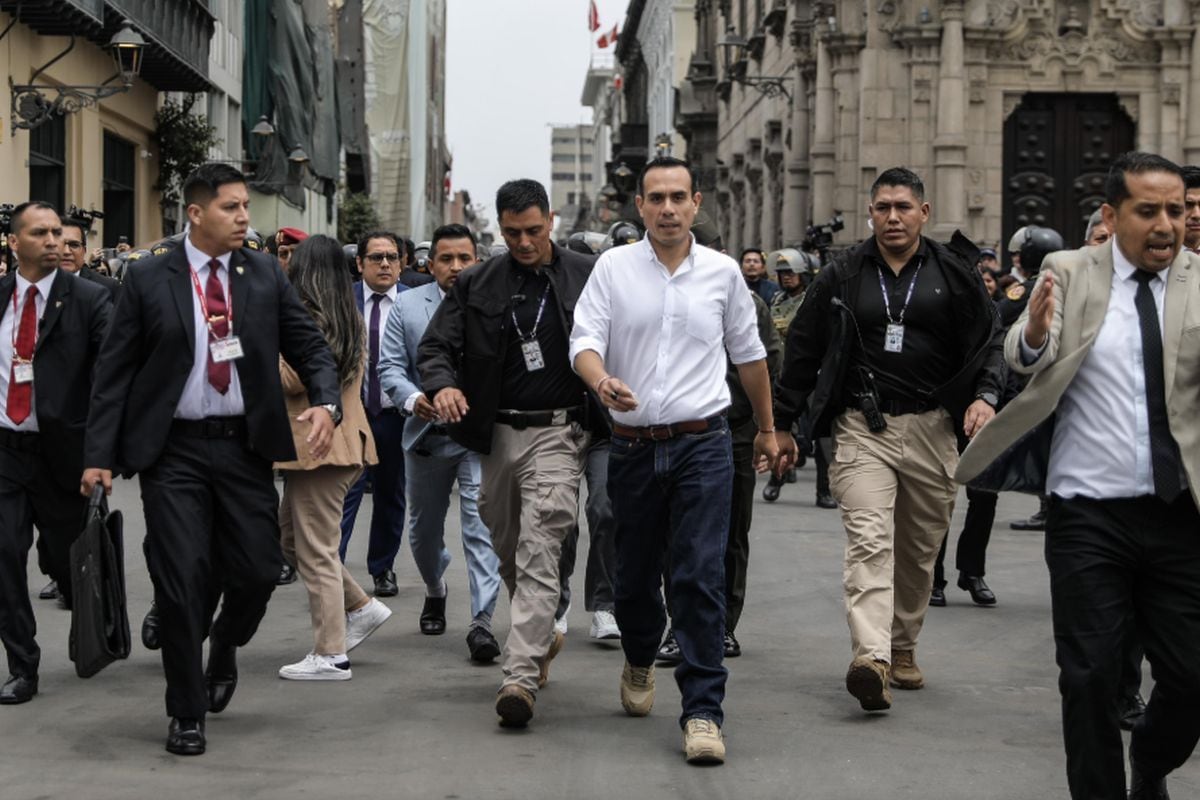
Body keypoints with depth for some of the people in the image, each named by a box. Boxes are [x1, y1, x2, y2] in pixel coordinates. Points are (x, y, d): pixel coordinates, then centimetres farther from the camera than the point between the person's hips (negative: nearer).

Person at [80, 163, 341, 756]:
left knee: (258, 570, 1)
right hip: (173, 451, -2)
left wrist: (325, 403, -14)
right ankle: (187, 713, 13)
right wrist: (100, 455, -6)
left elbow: (310, 348, 6)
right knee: (181, 580, -2)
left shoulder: (266, 276, 5)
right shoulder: (148, 279, -1)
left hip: (245, 446, 2)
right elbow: (114, 370, -1)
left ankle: (223, 650, 35)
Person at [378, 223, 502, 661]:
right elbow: (390, 367, 0)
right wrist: (411, 399, -19)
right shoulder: (408, 306, 4)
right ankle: (435, 591, 45)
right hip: (426, 433, 3)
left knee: (481, 526, -13)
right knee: (424, 528, 18)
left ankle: (482, 620, -14)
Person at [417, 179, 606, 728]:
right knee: (507, 550, 17)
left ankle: (521, 675, -18)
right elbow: (435, 345, 3)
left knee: (539, 553, -14)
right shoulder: (477, 285, 5)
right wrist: (442, 384, -18)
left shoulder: (587, 277, -1)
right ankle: (542, 636, 40)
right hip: (497, 431, 4)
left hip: (557, 431, -4)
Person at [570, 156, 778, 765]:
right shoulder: (613, 267, 3)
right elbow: (585, 339, -6)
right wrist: (602, 381, -29)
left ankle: (703, 712, -8)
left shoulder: (722, 272, 6)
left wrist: (767, 428, 24)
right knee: (635, 573, 13)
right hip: (633, 446, 1)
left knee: (701, 577, -10)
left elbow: (748, 354, 17)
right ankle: (639, 660, 44)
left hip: (702, 445, -1)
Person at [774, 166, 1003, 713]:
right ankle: (871, 657, -30)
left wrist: (984, 396, -10)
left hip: (931, 427, 2)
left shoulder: (953, 273, 7)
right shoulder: (844, 276, 7)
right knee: (869, 540, -17)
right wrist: (782, 424, 12)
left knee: (920, 549, 10)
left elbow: (987, 339, 9)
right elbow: (802, 350, 12)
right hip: (862, 426, -2)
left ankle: (903, 646, 27)